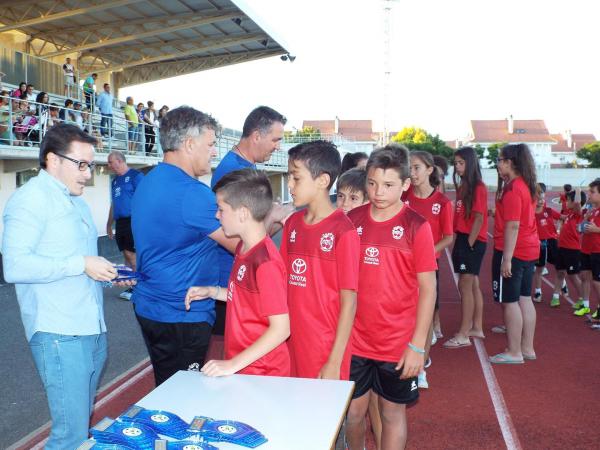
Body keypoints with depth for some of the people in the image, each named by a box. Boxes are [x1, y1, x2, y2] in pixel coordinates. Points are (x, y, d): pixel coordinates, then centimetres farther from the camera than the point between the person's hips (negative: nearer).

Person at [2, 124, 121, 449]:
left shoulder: (75, 201, 21)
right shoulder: (31, 198, -8)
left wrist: (107, 273, 12)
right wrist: (80, 264, -20)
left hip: (93, 328, 9)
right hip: (59, 335, -9)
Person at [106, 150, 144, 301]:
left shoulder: (135, 175, -4)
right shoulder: (115, 181, 20)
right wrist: (109, 225, 25)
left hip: (132, 220, -8)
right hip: (120, 223, 8)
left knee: (131, 254, -9)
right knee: (127, 255, 9)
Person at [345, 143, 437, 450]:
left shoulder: (416, 226, -10)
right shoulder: (352, 221, -1)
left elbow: (427, 289, -8)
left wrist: (417, 345, -10)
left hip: (398, 344, -3)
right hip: (355, 340, 3)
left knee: (392, 412, 14)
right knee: (354, 410, 15)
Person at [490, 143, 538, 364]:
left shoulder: (512, 189, -17)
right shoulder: (527, 186, 11)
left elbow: (513, 225, -22)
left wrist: (506, 258, -22)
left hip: (513, 251, -9)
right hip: (529, 250, 10)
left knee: (509, 301, -1)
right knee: (524, 299, 14)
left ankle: (514, 352, 6)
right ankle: (527, 348, 22)